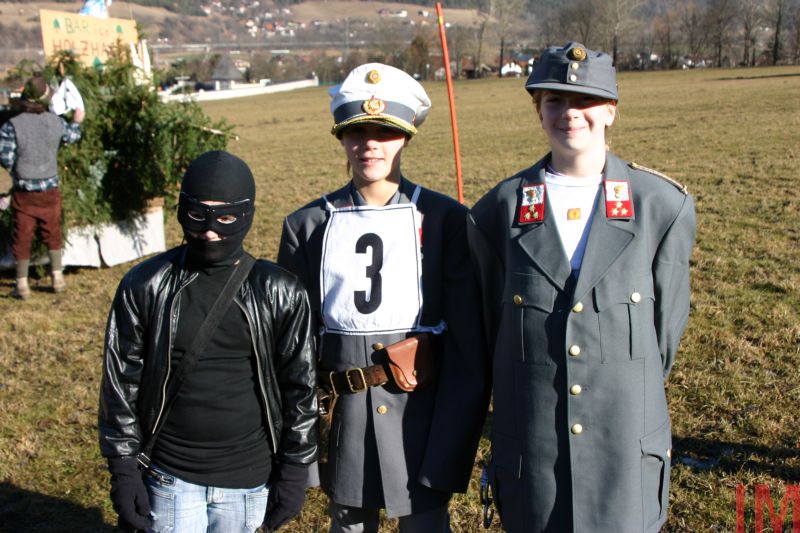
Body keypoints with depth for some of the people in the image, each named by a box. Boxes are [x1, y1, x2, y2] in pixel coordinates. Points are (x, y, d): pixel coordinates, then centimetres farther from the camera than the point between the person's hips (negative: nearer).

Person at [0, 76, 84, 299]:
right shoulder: (56, 122, -6)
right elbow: (72, 136, 15)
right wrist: (77, 121, 35)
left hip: (24, 191, -2)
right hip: (50, 189, 2)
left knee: (22, 237, 8)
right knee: (52, 233, 17)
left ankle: (22, 285, 13)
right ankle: (58, 277, 21)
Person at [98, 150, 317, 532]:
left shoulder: (280, 293, -5)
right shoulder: (145, 286, -5)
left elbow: (300, 387, 0)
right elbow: (121, 382, 0)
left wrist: (294, 472, 1)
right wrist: (124, 471, -1)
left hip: (249, 479, 1)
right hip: (171, 479, 0)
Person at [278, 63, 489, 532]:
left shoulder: (446, 220, -6)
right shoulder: (308, 225, 1)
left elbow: (469, 349, -8)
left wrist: (451, 447, -11)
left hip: (422, 415, -2)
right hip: (342, 418, 3)